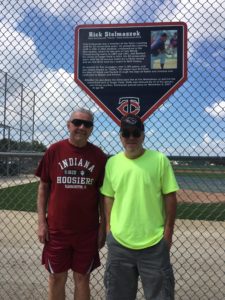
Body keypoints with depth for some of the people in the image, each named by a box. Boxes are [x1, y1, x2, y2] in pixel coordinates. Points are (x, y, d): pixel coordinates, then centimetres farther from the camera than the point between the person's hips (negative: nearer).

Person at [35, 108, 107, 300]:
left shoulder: (99, 156, -2)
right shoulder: (54, 151, -3)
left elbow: (102, 193, 3)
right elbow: (43, 187, 2)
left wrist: (103, 226, 1)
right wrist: (42, 222, -2)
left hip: (87, 231, 0)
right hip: (56, 228, 0)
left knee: (82, 278, 13)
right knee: (57, 278, 12)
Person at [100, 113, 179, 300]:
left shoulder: (160, 160, -7)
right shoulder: (112, 163, 2)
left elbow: (170, 197, -4)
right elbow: (109, 197, 9)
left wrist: (168, 231, -5)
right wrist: (109, 227, 6)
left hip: (154, 243, -2)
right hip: (118, 242, 3)